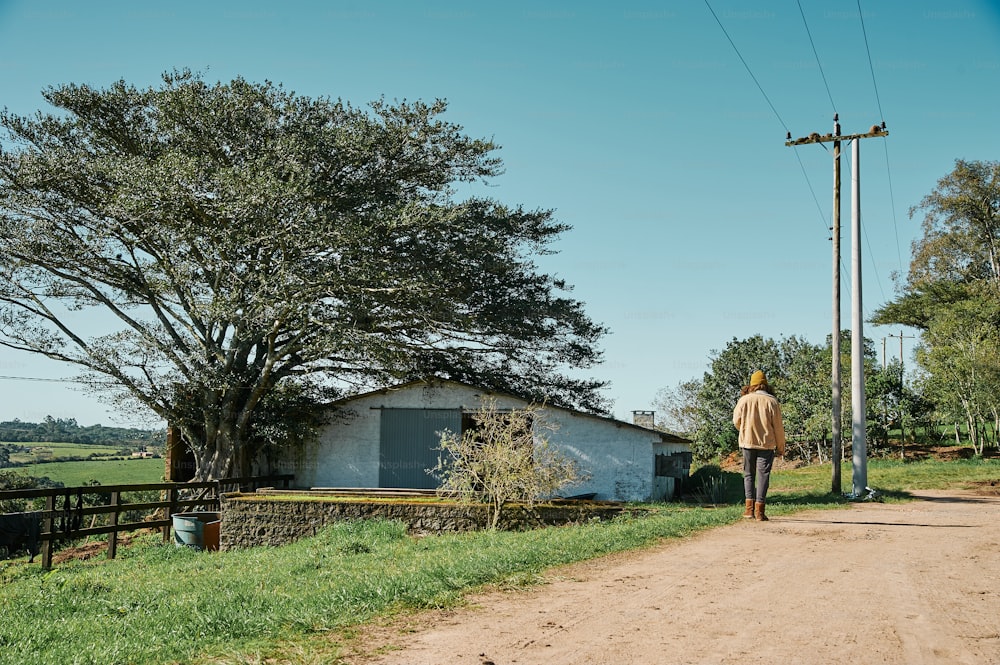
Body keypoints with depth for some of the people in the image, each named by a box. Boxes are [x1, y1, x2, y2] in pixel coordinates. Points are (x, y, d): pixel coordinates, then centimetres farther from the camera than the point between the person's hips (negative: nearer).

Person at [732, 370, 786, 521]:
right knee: (763, 476, 4)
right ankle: (759, 510, 1)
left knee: (749, 474, 13)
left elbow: (736, 421, 5)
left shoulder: (744, 400, -3)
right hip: (767, 444, -1)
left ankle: (749, 507, 5)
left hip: (747, 442, 1)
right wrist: (781, 448, 6)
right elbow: (778, 427, -2)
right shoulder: (772, 402, -4)